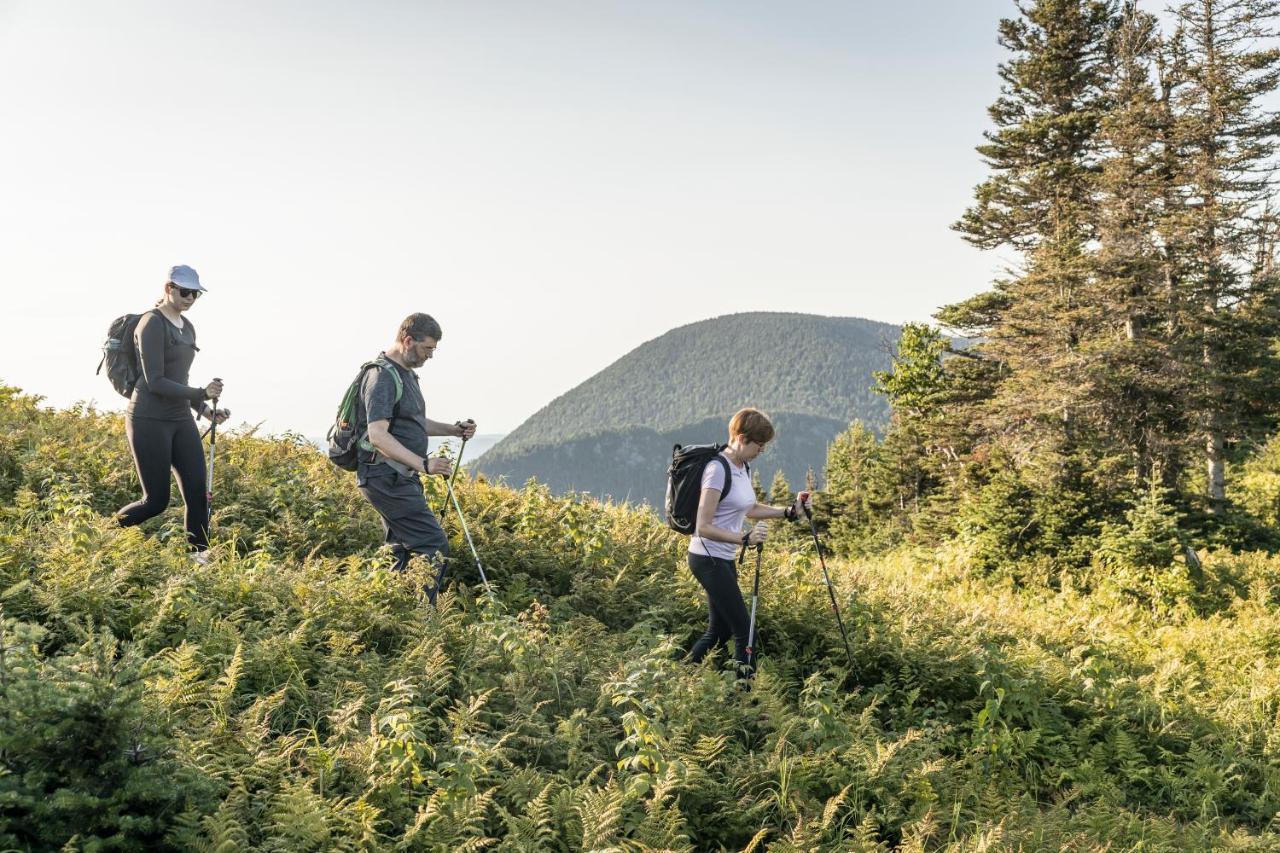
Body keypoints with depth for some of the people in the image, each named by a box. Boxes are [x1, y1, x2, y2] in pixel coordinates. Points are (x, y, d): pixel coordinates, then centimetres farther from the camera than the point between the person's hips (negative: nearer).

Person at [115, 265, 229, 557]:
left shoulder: (187, 327, 14)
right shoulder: (152, 324, -12)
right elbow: (155, 382, -18)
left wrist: (205, 410, 9)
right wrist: (201, 392, -23)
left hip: (180, 419, 8)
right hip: (149, 420, -8)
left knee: (198, 493, -3)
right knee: (157, 501, -3)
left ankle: (198, 554, 2)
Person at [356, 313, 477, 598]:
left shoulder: (405, 374, 17)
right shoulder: (382, 376, -16)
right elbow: (378, 435, -26)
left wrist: (454, 430, 14)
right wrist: (423, 464, -34)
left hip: (399, 478, 11)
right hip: (387, 477, -11)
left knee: (404, 552, 13)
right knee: (434, 548, -14)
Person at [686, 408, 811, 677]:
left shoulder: (744, 467, 9)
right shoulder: (718, 469, -20)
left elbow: (749, 509, 23)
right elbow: (703, 527, -23)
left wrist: (789, 511, 11)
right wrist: (744, 539, -33)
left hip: (725, 559, 10)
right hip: (708, 558, -10)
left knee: (718, 632, 14)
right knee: (744, 631, -9)